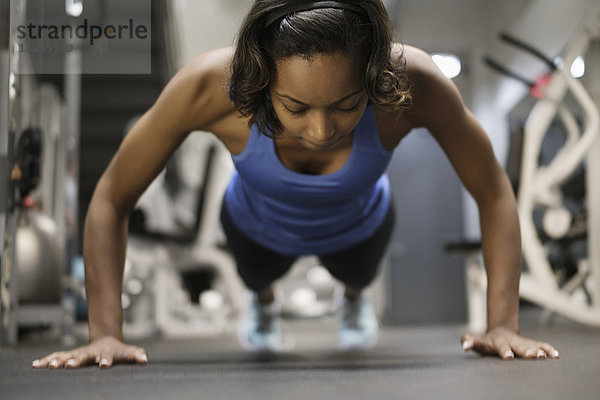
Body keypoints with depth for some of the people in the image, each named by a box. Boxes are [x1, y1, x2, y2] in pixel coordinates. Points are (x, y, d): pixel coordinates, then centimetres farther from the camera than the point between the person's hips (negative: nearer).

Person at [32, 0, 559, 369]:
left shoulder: (414, 83, -44)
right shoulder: (209, 87, -45)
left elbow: (495, 194, -27)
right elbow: (110, 201, -30)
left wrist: (503, 326, -33)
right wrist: (106, 335, -35)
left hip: (358, 225, 1)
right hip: (257, 225, 0)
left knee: (356, 275, 37)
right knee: (257, 278, 37)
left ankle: (356, 293, 75)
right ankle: (263, 299, 74)